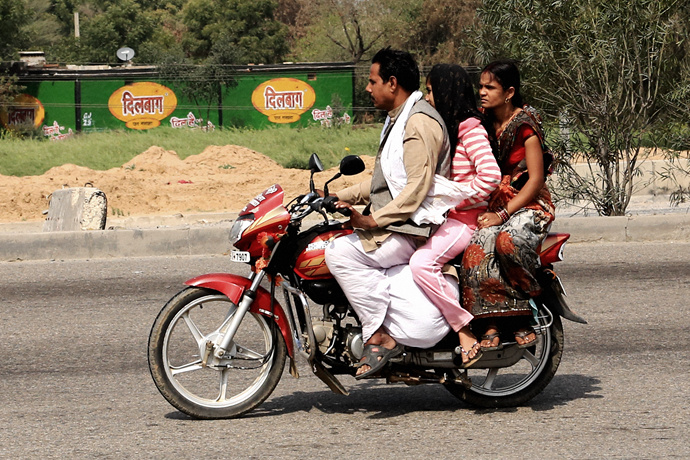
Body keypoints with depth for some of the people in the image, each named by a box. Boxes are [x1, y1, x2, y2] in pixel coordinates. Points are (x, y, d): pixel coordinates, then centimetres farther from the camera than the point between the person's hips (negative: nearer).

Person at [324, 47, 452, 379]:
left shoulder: (420, 122, -15)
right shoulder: (398, 119, 21)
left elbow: (418, 187, -23)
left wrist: (373, 220, -23)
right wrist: (340, 197, 15)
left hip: (411, 227, -11)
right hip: (392, 222, 11)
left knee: (341, 252, -25)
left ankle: (380, 336, -24)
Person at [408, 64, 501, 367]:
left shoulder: (471, 129, -13)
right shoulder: (447, 126, 18)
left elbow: (490, 176, -25)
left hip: (466, 218, -11)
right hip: (443, 217, 11)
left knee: (421, 264, -30)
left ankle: (466, 333, -24)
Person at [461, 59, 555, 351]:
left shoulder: (524, 124, -8)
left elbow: (535, 180, -11)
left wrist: (502, 215, -18)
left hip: (529, 206, -5)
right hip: (491, 206, 5)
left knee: (507, 241, -37)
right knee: (478, 246, -29)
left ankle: (524, 318, -19)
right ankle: (491, 325, -31)